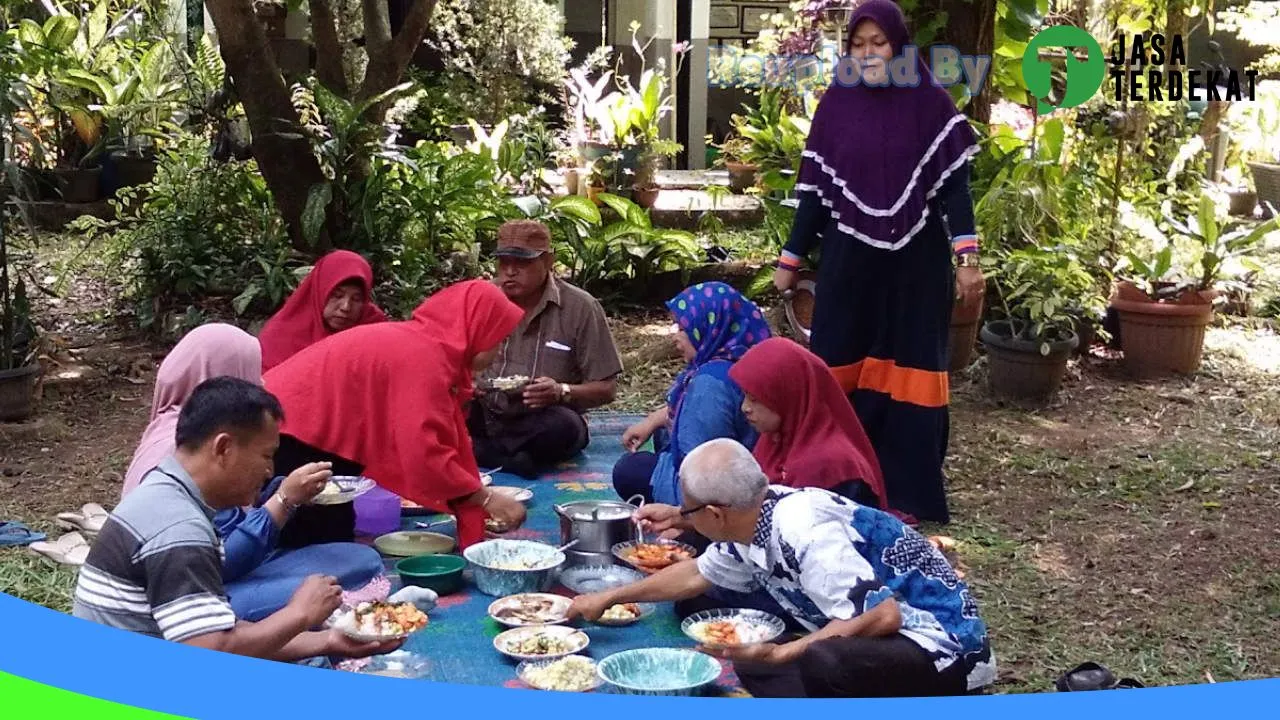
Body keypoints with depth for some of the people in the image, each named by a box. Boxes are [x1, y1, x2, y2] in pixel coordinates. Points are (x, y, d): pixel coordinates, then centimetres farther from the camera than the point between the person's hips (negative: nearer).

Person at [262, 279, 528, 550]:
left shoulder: (420, 344, 10)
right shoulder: (426, 356, -21)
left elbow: (420, 447, 11)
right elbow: (424, 457, -26)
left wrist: (477, 509, 8)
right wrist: (487, 499, -14)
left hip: (308, 438, 10)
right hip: (285, 437, -10)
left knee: (335, 542, 15)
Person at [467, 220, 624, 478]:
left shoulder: (581, 308, -5)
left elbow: (606, 389, -4)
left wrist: (562, 392, -24)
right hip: (485, 417, 2)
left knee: (564, 426, -36)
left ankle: (482, 452, -18)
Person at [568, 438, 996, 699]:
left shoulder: (803, 533, -26)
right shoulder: (752, 523, 3)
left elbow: (883, 615, -30)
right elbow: (696, 574, 22)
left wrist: (780, 654, -27)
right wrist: (608, 599, 28)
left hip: (940, 644, -10)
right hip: (876, 640, 10)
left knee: (827, 664, -36)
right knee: (752, 663, 8)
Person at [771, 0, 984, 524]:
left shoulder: (931, 102, -3)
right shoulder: (836, 103, 2)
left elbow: (953, 184, -4)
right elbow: (814, 189, 5)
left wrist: (966, 257, -12)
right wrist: (790, 260, 6)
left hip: (916, 262, -1)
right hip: (848, 259, 2)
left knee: (906, 372, 3)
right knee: (840, 371, 5)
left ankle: (905, 494, 12)